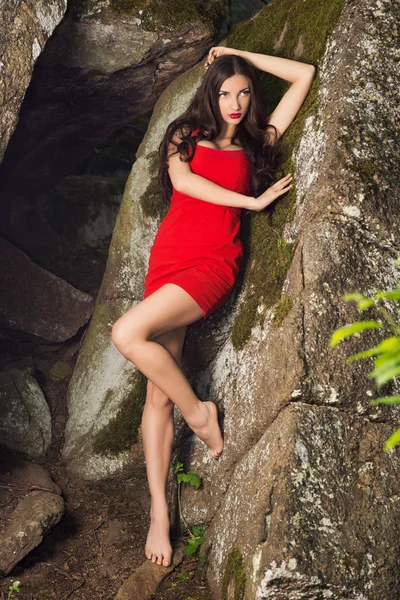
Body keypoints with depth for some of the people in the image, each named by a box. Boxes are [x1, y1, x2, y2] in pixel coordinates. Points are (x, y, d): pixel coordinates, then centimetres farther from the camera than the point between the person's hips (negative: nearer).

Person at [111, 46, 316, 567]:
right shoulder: (186, 135, 15)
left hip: (214, 263, -3)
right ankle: (159, 512, 3)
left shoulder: (257, 142, 13)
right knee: (158, 391, -2)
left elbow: (304, 74, 16)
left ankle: (198, 411, -5)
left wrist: (241, 56, 18)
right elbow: (182, 180, -6)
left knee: (128, 334, -27)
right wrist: (252, 200, -6)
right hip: (169, 256, 3)